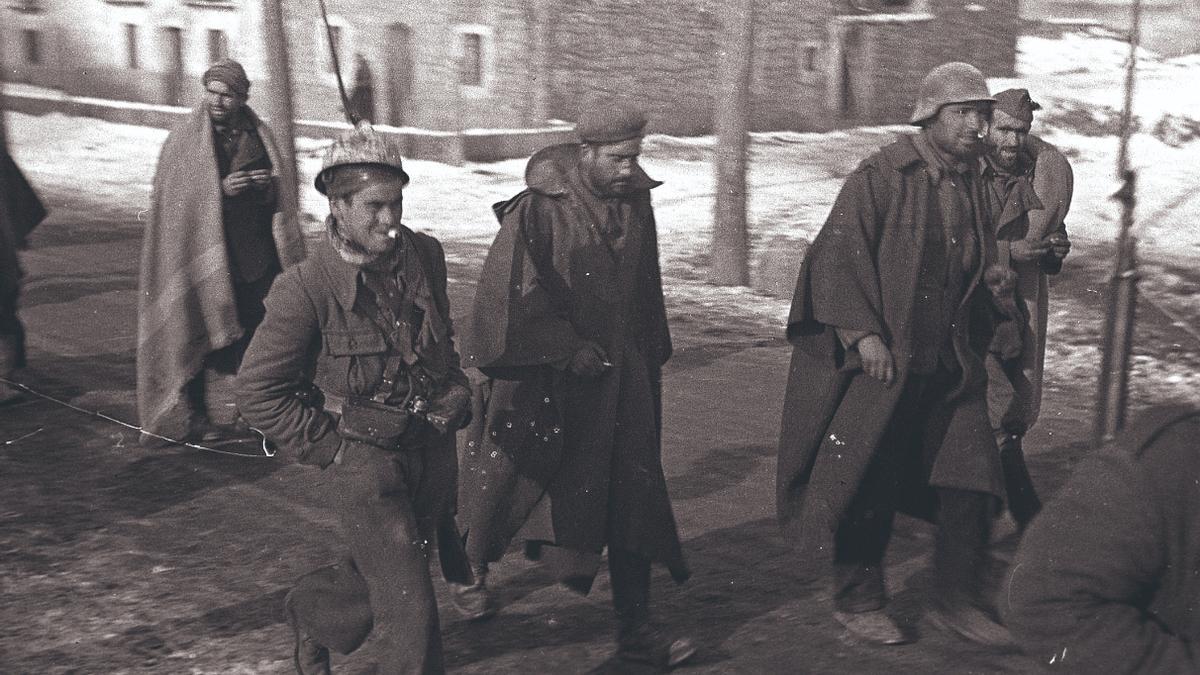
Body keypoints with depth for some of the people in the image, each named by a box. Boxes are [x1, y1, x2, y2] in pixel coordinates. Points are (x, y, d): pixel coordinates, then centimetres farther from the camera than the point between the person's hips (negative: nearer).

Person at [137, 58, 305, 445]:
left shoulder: (256, 137, 8)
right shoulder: (183, 141, -3)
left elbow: (272, 201, 15)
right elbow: (169, 199, -6)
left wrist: (267, 187, -9)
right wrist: (220, 190, -19)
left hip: (254, 257, 4)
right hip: (199, 256, -3)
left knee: (254, 335, 5)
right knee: (197, 336, -1)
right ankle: (194, 417, 11)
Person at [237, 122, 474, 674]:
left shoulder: (425, 256, -2)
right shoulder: (306, 289, -19)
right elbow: (258, 391, -11)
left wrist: (454, 392, 9)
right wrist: (327, 446, -11)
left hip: (430, 448, 6)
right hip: (361, 462, -6)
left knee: (376, 578, 22)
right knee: (410, 608, -4)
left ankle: (311, 613, 52)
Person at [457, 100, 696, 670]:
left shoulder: (636, 202, 4)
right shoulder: (539, 209, -15)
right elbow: (514, 291, -18)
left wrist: (650, 358, 20)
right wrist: (568, 348, -18)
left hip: (620, 374, 5)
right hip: (546, 379, -5)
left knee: (632, 495, 1)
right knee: (516, 480, 9)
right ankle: (472, 563, 38)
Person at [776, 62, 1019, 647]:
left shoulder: (971, 182, 9)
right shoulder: (881, 175, -10)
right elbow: (836, 254, -15)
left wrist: (992, 276, 0)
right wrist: (862, 331, -21)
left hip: (949, 364, 6)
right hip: (883, 361, -6)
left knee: (971, 477, 4)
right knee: (868, 484, 3)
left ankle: (956, 599, 20)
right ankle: (856, 601, 21)